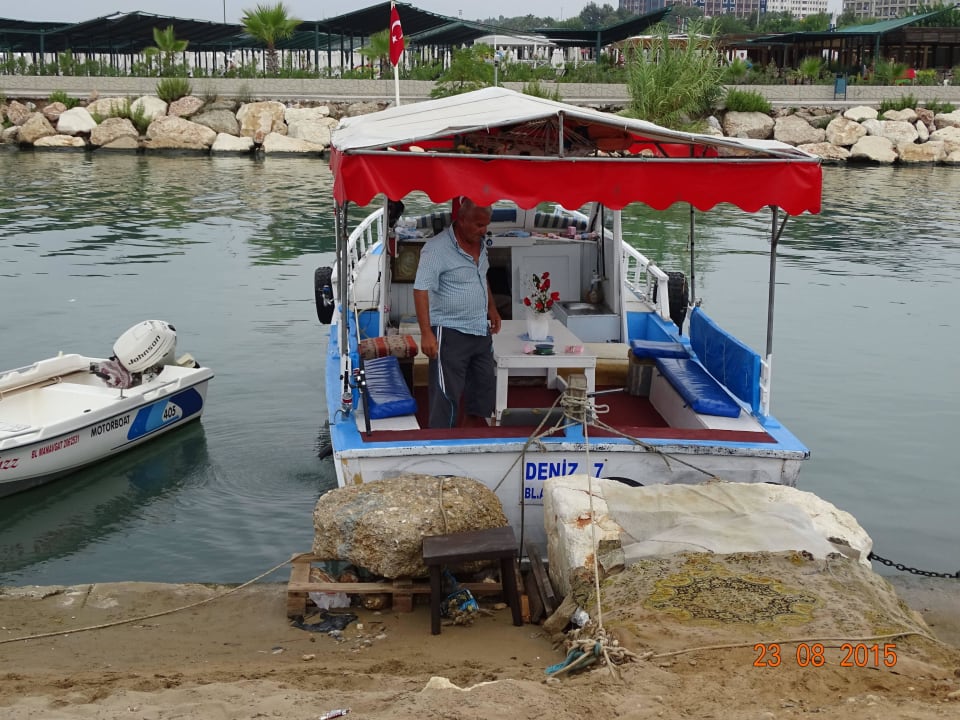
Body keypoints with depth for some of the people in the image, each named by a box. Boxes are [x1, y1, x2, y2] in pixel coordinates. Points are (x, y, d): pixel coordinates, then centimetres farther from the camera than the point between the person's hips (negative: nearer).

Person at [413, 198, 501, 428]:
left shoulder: (480, 243, 6)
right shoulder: (437, 249, -20)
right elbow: (421, 290, -23)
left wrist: (492, 308, 18)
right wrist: (426, 333, -28)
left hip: (481, 331, 8)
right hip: (450, 334, -8)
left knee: (484, 385, 20)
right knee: (447, 394, -5)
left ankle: (477, 424, 40)